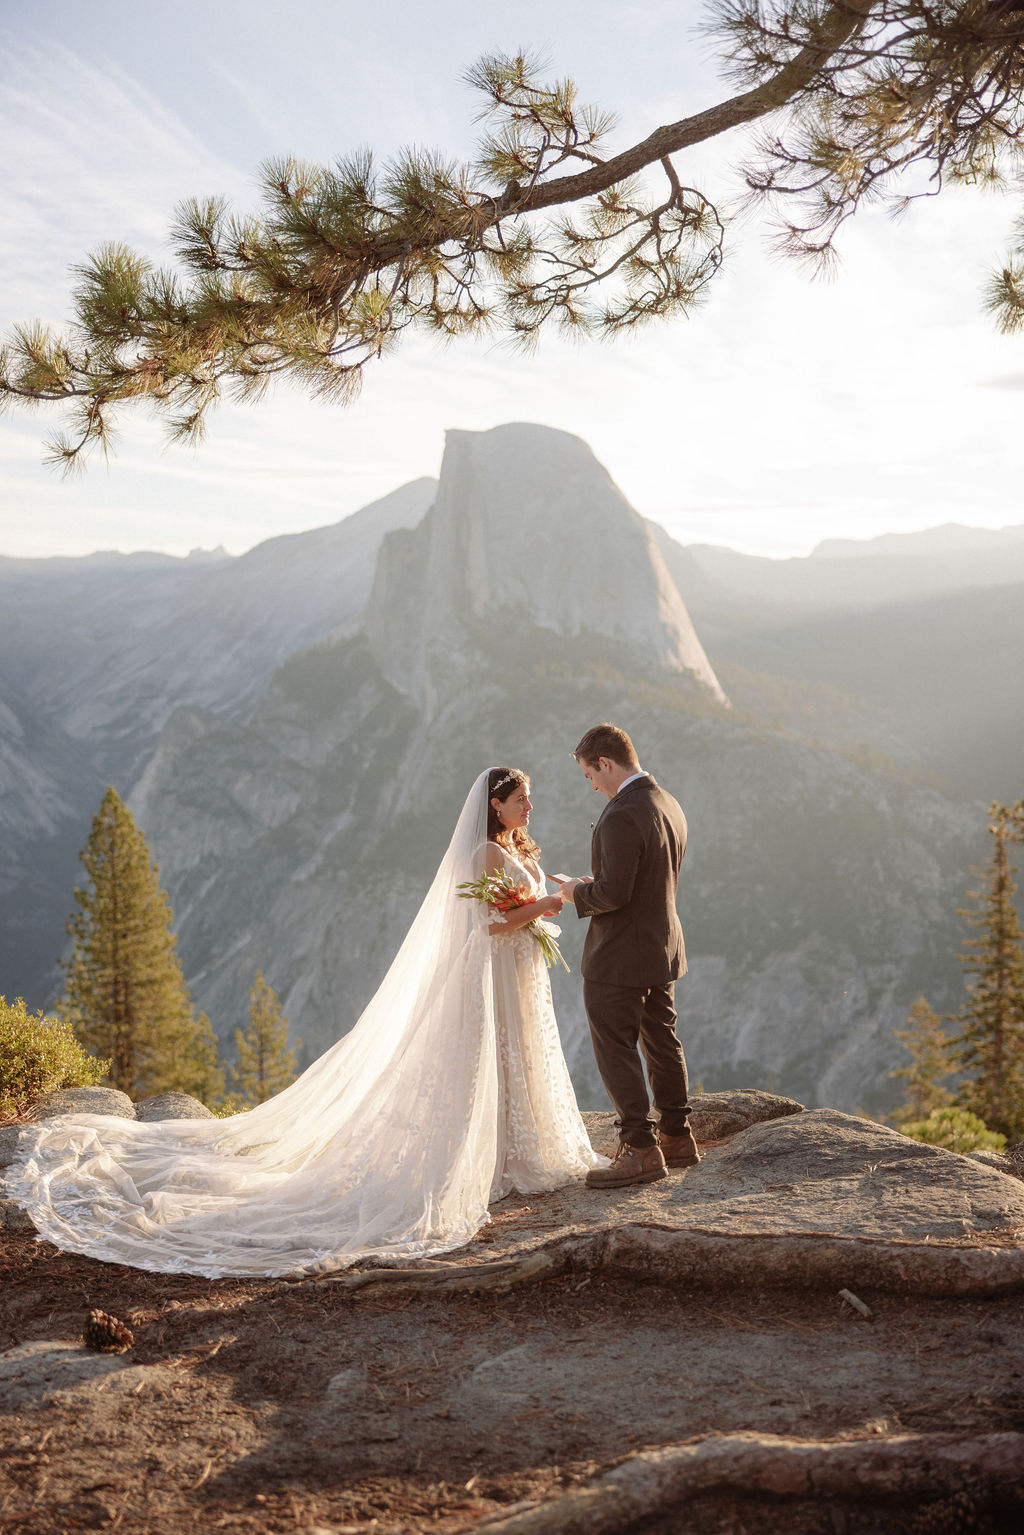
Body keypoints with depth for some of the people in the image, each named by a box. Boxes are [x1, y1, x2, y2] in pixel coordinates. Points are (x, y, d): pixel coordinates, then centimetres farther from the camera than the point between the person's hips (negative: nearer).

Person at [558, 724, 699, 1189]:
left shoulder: (622, 816, -24)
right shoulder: (669, 806, 7)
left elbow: (614, 892, -28)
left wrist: (578, 892, -9)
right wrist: (592, 887, 9)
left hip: (619, 957, -10)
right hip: (664, 945, 10)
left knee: (616, 1051, 0)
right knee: (662, 1042, 19)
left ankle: (640, 1149, 2)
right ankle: (677, 1137, 30)